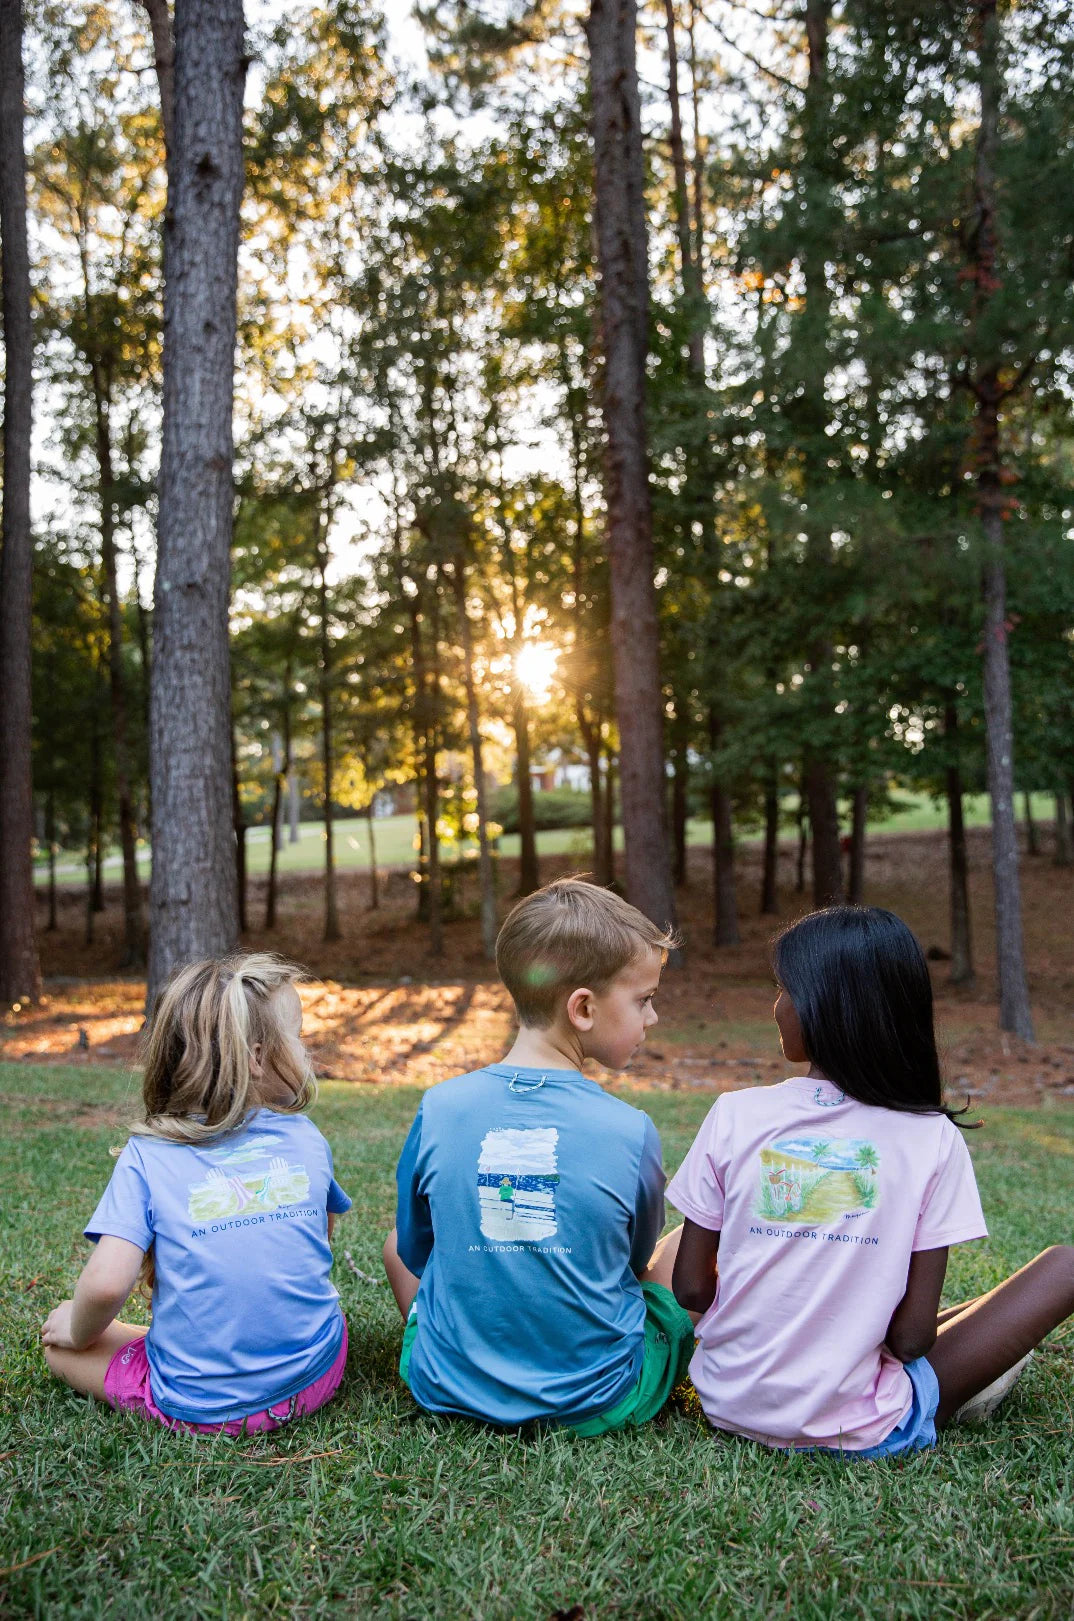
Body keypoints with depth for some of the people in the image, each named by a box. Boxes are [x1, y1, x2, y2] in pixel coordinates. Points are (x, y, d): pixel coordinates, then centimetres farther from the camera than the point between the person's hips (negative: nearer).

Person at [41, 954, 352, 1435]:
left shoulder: (146, 1157, -10)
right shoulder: (307, 1138, -1)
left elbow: (106, 1283, -17)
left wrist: (79, 1331, 4)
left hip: (198, 1406, -5)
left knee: (59, 1340, 14)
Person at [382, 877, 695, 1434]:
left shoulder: (438, 1110, -12)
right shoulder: (630, 1131, -17)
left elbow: (415, 1252, 3)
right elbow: (638, 1262, 2)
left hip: (449, 1389, 3)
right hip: (597, 1403, -2)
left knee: (397, 1243, 27)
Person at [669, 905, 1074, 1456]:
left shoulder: (735, 1115, -10)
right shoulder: (934, 1139, -13)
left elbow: (691, 1288, -4)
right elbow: (911, 1336, -11)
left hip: (727, 1401, 3)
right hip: (852, 1427, -3)